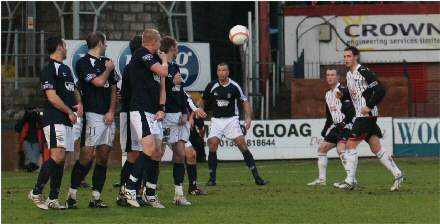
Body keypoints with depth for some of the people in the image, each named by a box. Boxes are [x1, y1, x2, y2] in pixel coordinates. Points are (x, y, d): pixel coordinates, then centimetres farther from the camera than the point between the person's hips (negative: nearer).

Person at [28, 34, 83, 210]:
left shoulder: (65, 69, 22)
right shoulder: (49, 69, -8)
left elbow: (74, 90, 27)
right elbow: (52, 97, -14)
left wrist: (79, 103, 6)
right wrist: (69, 111, -9)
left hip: (66, 122, 9)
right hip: (54, 120, -9)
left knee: (61, 159, 5)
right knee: (58, 156, -19)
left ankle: (53, 199, 6)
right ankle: (36, 192, -13)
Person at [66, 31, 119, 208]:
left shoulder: (107, 62, 19)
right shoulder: (83, 63, -4)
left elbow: (113, 89, 17)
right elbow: (99, 82, -14)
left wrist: (111, 111, 5)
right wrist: (108, 69, 5)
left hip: (108, 116, 7)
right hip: (92, 115, -7)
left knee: (103, 157, 4)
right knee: (87, 156, -12)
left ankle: (96, 197, 6)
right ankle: (71, 196, -5)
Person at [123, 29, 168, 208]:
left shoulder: (154, 57, 19)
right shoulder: (142, 54, -7)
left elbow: (161, 85, 18)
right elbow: (163, 72, -14)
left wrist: (161, 108, 5)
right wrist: (163, 60, 8)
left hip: (154, 112, 9)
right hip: (140, 110, -9)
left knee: (157, 153, 6)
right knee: (150, 148, -20)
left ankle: (150, 194, 12)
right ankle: (129, 187, -11)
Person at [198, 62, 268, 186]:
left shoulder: (234, 87, -5)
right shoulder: (211, 86, 0)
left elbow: (245, 101, 2)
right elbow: (202, 101, 13)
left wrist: (249, 118, -10)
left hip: (231, 119, -2)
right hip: (216, 120, 2)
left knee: (242, 145, -12)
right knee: (213, 146, -14)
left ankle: (257, 177, -9)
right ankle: (212, 179, -4)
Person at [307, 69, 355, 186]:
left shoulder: (343, 91, -13)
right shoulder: (328, 94, 15)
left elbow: (352, 109, -19)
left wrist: (344, 123, -23)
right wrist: (325, 128, 16)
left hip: (345, 126, -10)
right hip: (336, 127, 10)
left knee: (340, 149, -26)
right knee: (322, 148, 9)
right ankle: (322, 179, 15)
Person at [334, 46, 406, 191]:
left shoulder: (364, 72, -13)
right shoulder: (349, 74, 15)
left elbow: (380, 90, -18)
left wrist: (369, 106, -19)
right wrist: (342, 93, 11)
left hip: (367, 115, -9)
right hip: (360, 115, 9)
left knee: (350, 145, -10)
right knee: (376, 148, 8)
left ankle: (350, 181, -7)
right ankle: (398, 175, 12)